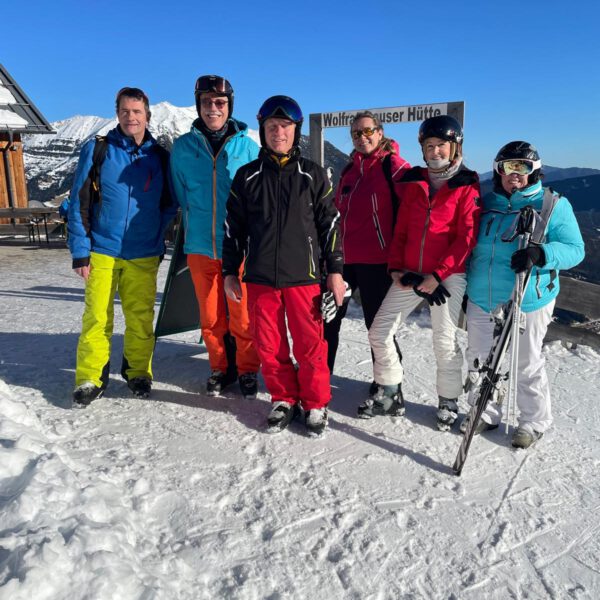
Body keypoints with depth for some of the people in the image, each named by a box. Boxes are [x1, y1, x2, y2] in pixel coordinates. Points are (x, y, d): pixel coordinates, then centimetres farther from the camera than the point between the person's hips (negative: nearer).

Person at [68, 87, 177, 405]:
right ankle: (90, 377, 11)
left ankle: (138, 372, 20)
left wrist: (158, 238, 5)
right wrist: (80, 251, -5)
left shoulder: (160, 156, 7)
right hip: (102, 251, -1)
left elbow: (170, 203, 16)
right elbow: (79, 203, 0)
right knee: (97, 317, -2)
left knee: (141, 318, 3)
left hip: (144, 255, 2)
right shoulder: (97, 149, 1)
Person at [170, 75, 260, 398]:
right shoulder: (183, 147, 4)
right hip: (200, 246, 2)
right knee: (210, 315, 11)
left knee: (242, 315, 2)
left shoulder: (248, 146, 0)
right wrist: (193, 229, 13)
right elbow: (180, 196, 15)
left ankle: (247, 370, 21)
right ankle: (219, 368, 29)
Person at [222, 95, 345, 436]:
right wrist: (230, 271, 10)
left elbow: (330, 222, 6)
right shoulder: (247, 176, 10)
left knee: (311, 344, -1)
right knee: (269, 345, 7)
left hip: (303, 276, -2)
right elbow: (234, 226, 13)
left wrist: (335, 270, 3)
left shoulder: (313, 175, 6)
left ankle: (316, 403, 18)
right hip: (260, 277, 2)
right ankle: (283, 399, 25)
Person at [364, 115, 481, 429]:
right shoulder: (414, 182, 13)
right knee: (379, 332, 3)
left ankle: (448, 401, 24)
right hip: (409, 275, 5)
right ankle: (390, 394, 21)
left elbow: (466, 237, -9)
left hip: (447, 277, -5)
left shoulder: (467, 187, -2)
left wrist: (437, 276, -16)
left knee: (444, 342, 1)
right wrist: (396, 268, 1)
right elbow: (401, 229, 13)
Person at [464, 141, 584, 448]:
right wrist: (462, 285, 11)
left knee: (527, 366, 8)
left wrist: (540, 254, -29)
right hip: (481, 301, 5)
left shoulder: (553, 205, -4)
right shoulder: (487, 203, 9)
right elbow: (469, 243, 19)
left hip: (527, 304, -4)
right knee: (479, 360, 14)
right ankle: (485, 413, 33)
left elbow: (574, 249, -9)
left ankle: (534, 422, 28)